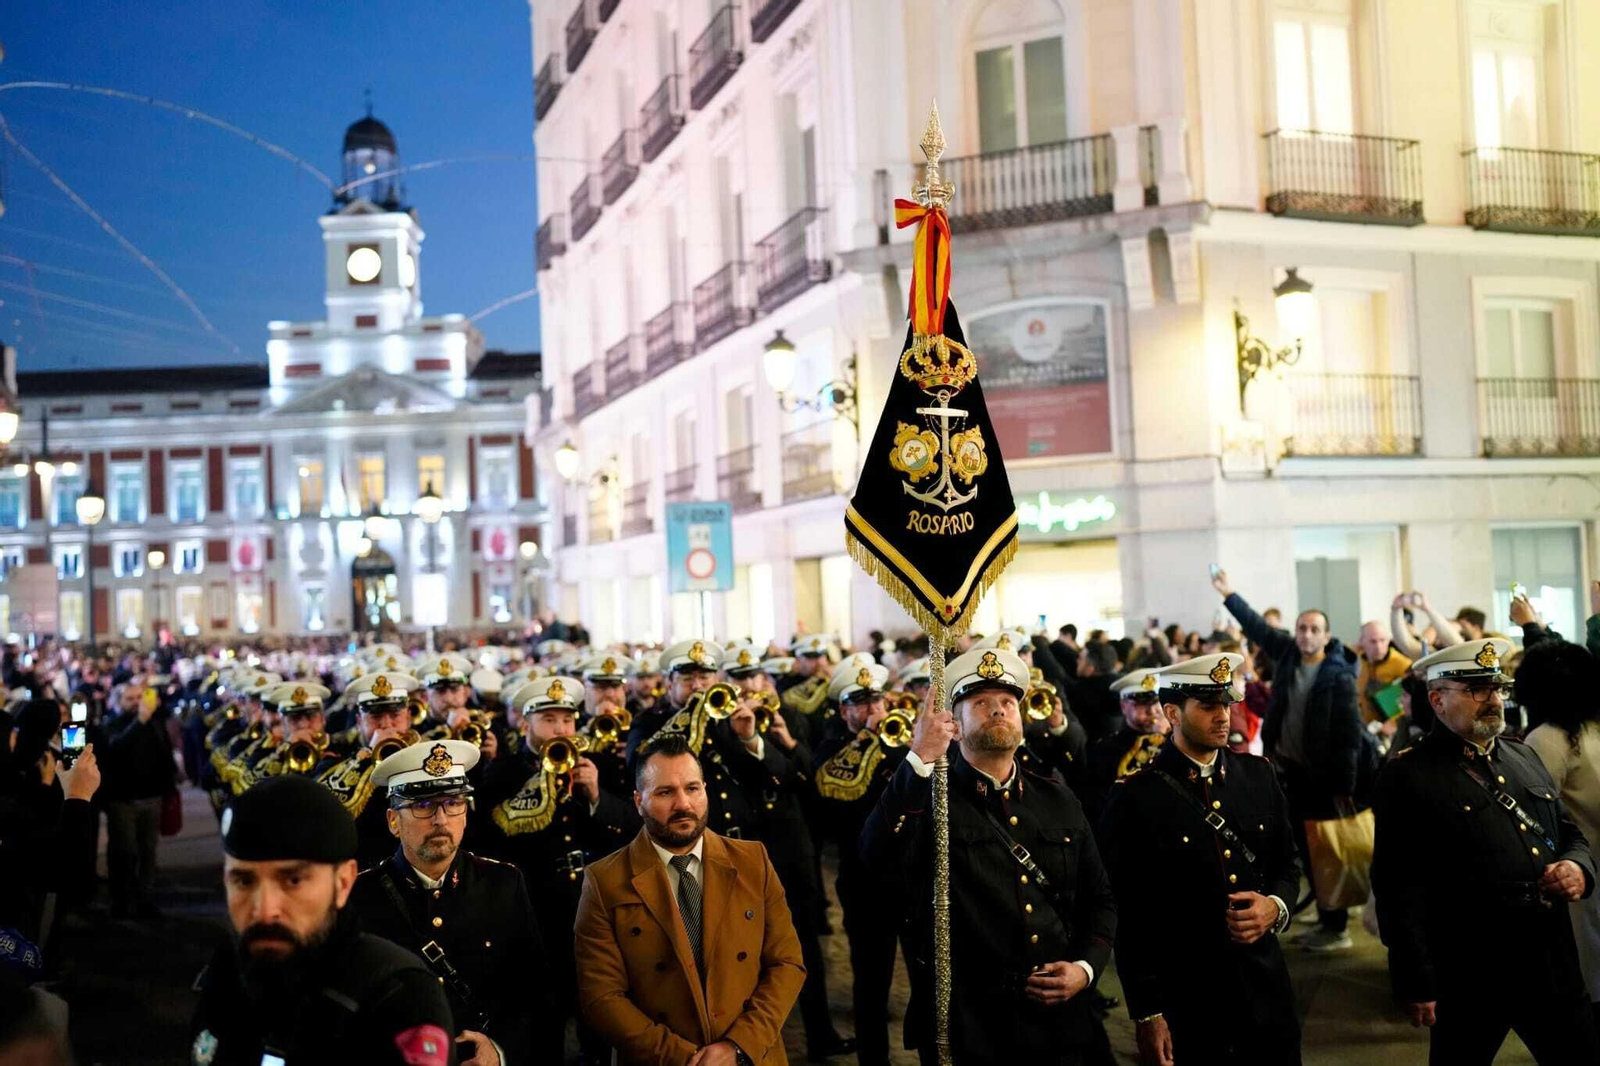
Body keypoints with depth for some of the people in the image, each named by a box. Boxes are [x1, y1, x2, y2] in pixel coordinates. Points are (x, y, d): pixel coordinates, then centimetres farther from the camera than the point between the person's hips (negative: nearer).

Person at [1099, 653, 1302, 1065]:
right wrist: (1146, 1013, -10)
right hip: (1186, 1003, -4)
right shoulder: (1136, 798, -10)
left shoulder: (1258, 775, 5)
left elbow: (1287, 865, 16)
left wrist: (1275, 907, -7)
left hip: (1265, 987, 5)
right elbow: (1128, 917, -10)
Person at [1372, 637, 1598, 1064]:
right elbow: (1399, 888, -14)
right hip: (1470, 979, -6)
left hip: (1555, 967, 6)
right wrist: (1416, 985, -18)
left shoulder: (1523, 756, 14)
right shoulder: (1407, 774, -9)